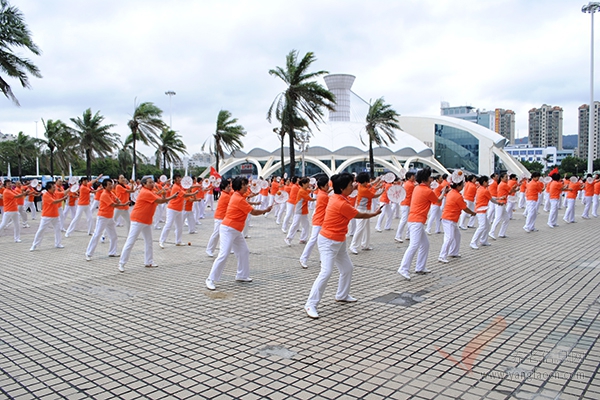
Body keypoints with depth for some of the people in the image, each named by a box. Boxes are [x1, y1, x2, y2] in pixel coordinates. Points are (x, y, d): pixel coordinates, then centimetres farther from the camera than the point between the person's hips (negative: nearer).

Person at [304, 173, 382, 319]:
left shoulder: (337, 198, 2)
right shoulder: (341, 204, -24)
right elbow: (360, 215, -10)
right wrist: (375, 213, 7)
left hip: (339, 241, 10)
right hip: (328, 242, -10)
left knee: (347, 268, 18)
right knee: (326, 272, -16)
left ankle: (342, 295, 37)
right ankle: (310, 304, -11)